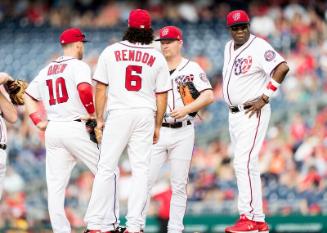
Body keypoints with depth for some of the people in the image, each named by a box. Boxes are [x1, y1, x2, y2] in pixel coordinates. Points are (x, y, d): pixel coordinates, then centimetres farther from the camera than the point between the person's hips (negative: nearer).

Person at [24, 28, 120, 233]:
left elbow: (28, 96, 20)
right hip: (76, 128, -7)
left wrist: (39, 121, 13)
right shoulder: (78, 66, -3)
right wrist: (92, 113, -9)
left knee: (55, 185, 3)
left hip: (52, 130, 7)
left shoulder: (46, 70, 18)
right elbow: (84, 89, -22)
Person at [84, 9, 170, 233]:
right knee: (141, 170, 3)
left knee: (106, 168, 2)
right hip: (145, 114, 1)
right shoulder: (157, 58, 3)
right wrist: (157, 126, 13)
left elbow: (101, 88, 2)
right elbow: (161, 96, 4)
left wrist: (99, 119, 10)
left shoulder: (111, 52, 1)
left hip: (118, 114, -1)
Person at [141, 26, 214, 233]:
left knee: (179, 185, 2)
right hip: (157, 131, 2)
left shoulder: (192, 68, 2)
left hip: (182, 132, -2)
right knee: (146, 180, -5)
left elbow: (209, 96, -8)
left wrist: (187, 109, -20)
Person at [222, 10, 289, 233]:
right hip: (234, 114, 9)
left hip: (253, 113, -9)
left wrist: (265, 98, -23)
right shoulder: (229, 47, 12)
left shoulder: (259, 47, -14)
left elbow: (282, 67, -26)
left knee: (244, 163, -17)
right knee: (245, 165, 9)